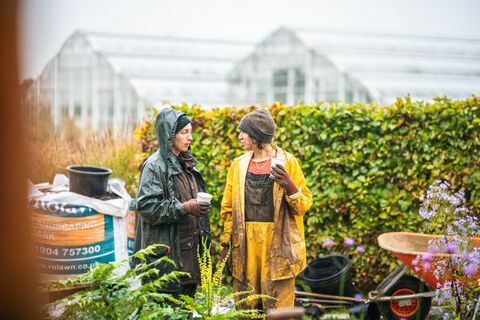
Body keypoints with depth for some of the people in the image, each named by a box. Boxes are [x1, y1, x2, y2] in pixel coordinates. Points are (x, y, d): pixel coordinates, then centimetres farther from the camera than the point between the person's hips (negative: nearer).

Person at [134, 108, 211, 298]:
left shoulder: (185, 164, 16)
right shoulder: (155, 165, -10)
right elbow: (146, 206, -18)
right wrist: (184, 208, -21)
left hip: (189, 247, 8)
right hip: (166, 250, -8)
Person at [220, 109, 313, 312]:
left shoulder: (287, 162, -1)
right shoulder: (238, 165, 9)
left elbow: (304, 204, -1)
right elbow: (228, 208, 12)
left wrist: (290, 186, -19)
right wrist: (227, 244, 7)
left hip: (277, 244, -3)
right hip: (245, 244, 3)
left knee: (278, 308, -1)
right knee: (245, 307, 5)